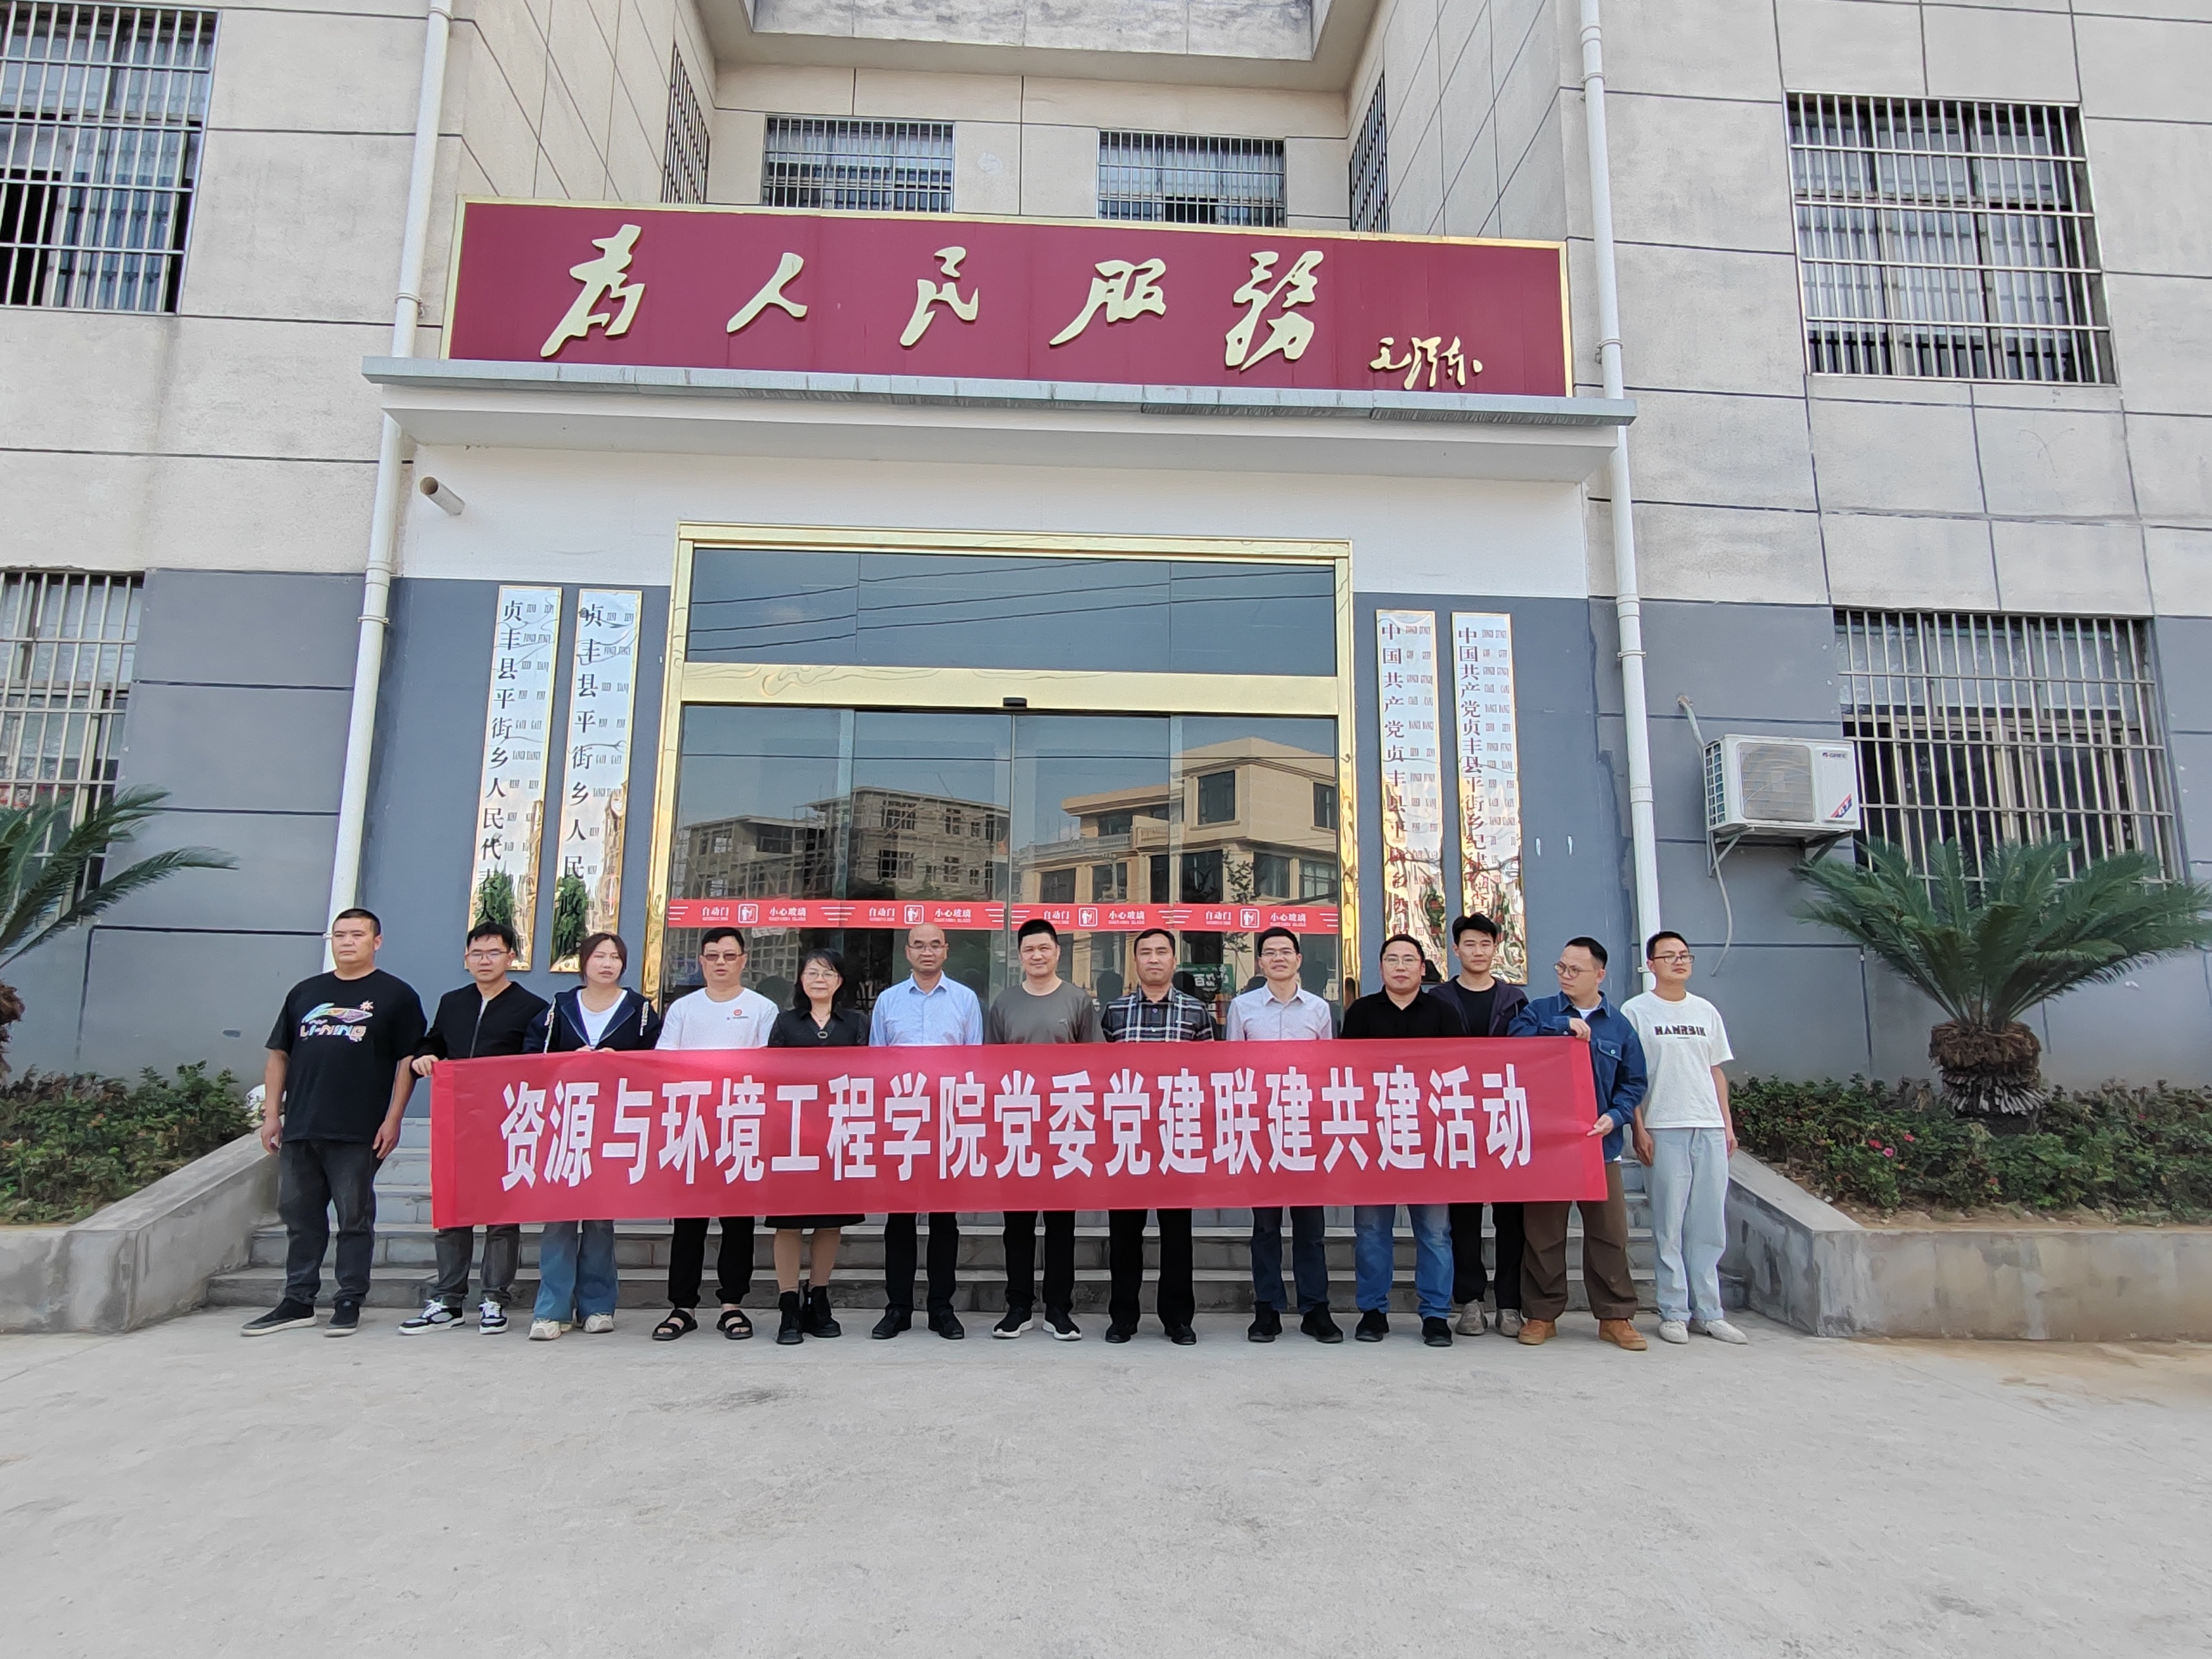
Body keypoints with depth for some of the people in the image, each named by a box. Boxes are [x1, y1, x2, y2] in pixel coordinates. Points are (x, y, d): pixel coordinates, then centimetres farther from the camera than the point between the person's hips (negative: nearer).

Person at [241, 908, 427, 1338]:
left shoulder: (396, 995, 2)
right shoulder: (305, 992, 15)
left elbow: (408, 1061, -3)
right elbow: (279, 1056, 17)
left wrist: (392, 1119, -10)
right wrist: (272, 1114, 8)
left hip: (359, 1133, -5)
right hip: (299, 1129, 5)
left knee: (355, 1218, 2)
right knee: (299, 1216, 11)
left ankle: (350, 1303, 11)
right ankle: (297, 1301, 23)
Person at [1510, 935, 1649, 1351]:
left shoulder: (1619, 1027, 9)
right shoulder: (1539, 1012, 4)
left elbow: (1633, 1082, 11)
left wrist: (1616, 1116, -6)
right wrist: (1563, 1025, -17)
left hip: (1599, 1144, 2)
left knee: (1609, 1231, 4)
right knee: (1542, 1232, 5)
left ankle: (1615, 1316, 17)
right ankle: (1542, 1315, 16)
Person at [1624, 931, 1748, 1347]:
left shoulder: (1706, 1011, 15)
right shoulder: (1636, 1011, 0)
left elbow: (1716, 1071, 18)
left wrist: (1728, 1123, 11)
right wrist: (1639, 1129, -7)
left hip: (1710, 1128, 4)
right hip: (1664, 1128, -4)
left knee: (1710, 1225, 6)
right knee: (1670, 1224, -2)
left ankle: (1708, 1312, 15)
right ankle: (1674, 1313, 6)